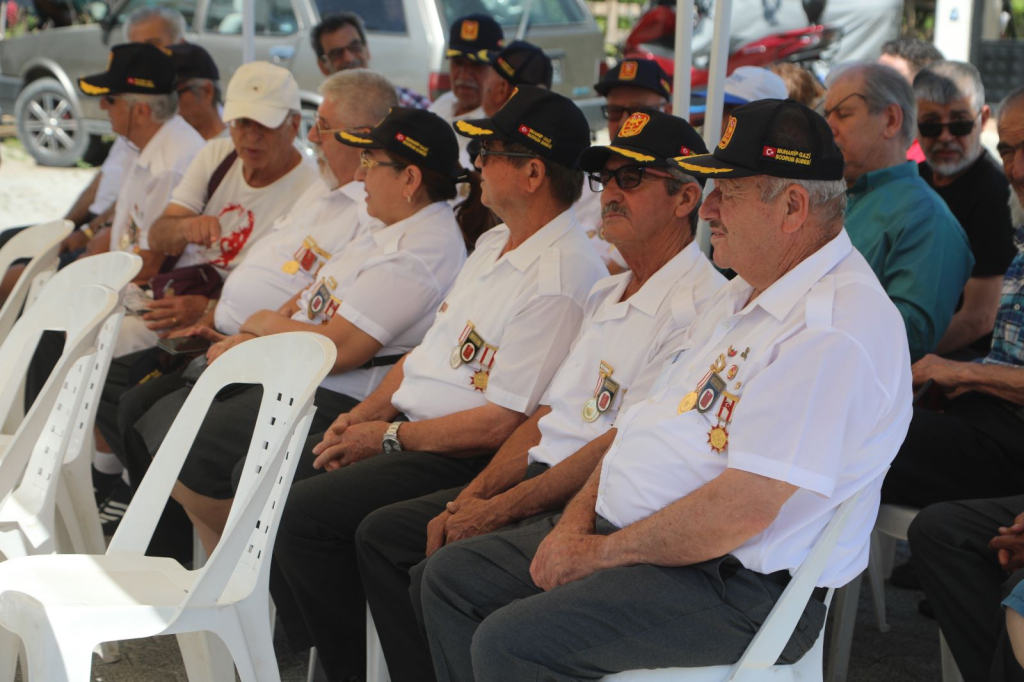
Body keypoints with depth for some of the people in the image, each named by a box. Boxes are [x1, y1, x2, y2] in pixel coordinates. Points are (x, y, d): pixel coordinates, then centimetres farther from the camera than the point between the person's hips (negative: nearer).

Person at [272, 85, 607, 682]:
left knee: (305, 514, -22)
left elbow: (501, 424, -22)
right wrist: (360, 417, 4)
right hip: (406, 427, 10)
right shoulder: (495, 244, 13)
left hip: (463, 458, -10)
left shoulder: (560, 281, -20)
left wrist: (389, 436, -14)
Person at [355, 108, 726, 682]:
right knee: (382, 535, 3)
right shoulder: (608, 294, 18)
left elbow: (624, 448, -20)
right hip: (541, 476, 10)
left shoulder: (699, 304, -15)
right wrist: (469, 499, 3)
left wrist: (497, 512, -17)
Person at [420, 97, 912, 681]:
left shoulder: (837, 327, -22)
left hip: (734, 586, -10)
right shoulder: (745, 296, 14)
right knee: (452, 577, 9)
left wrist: (601, 554, -17)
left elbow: (742, 509, -27)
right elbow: (648, 421, 18)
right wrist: (578, 519, 3)